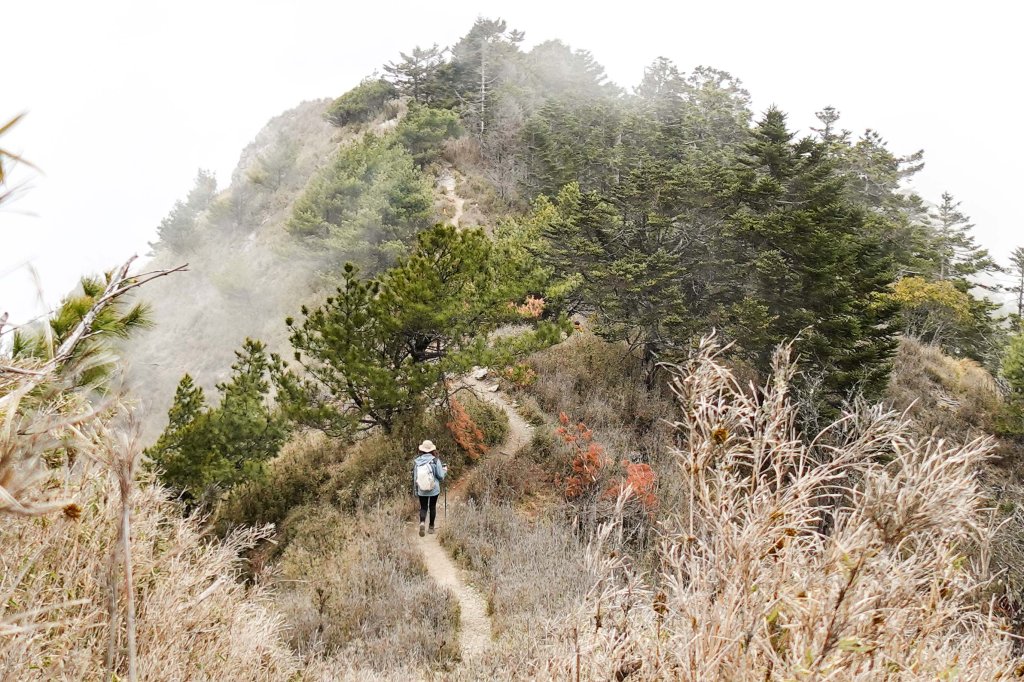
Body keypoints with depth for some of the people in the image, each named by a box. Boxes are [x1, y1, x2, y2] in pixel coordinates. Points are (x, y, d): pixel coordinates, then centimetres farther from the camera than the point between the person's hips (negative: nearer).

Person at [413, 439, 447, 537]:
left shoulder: (417, 461, -3)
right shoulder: (435, 460, -10)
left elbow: (414, 477, 3)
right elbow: (440, 476, -7)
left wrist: (415, 490, 13)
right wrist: (444, 470, 14)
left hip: (421, 490, 1)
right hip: (434, 489, -1)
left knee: (423, 507, 10)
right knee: (432, 507, 15)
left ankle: (422, 522, -15)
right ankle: (431, 527, 21)